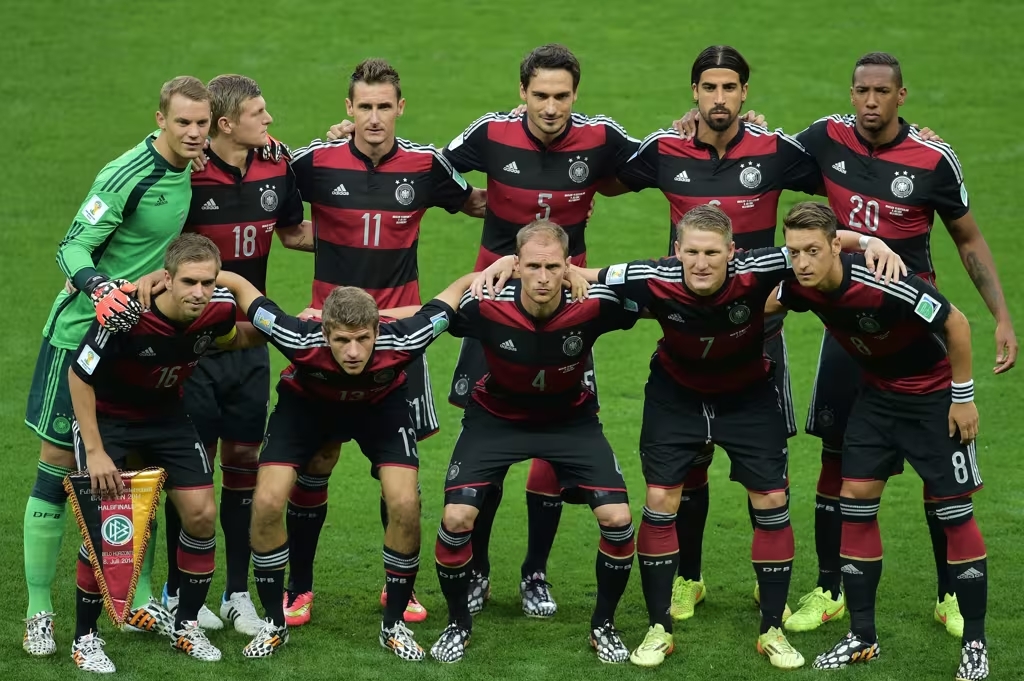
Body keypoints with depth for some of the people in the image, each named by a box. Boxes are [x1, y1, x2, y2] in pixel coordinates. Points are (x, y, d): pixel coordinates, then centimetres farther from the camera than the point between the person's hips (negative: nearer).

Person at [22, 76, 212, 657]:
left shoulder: (190, 173, 2)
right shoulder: (128, 174, -19)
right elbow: (73, 246, -22)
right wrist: (98, 288, -37)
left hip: (137, 334, 7)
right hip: (81, 332, -7)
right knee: (58, 463, -2)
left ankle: (141, 598, 18)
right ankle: (39, 610, 3)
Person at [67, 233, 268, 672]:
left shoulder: (219, 309, -21)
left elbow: (234, 340, 7)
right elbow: (79, 377, -22)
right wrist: (95, 452, -22)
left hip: (166, 414, 5)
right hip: (106, 416, -5)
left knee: (201, 515, -3)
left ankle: (186, 626, 15)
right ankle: (85, 637, 2)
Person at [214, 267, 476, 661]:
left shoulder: (402, 341, -38)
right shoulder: (301, 340, -39)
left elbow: (460, 288, -23)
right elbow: (236, 284, -28)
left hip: (382, 404, 0)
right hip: (306, 402, 0)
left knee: (405, 504, -17)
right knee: (267, 502, -15)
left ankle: (394, 624, 4)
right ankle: (274, 623, 5)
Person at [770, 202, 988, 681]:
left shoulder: (881, 285, -34)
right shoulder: (800, 288, -15)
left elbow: (955, 322, -23)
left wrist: (963, 397, -17)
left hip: (934, 394, -6)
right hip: (877, 392, 6)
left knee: (953, 513, -4)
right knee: (855, 501, 1)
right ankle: (862, 637, 10)